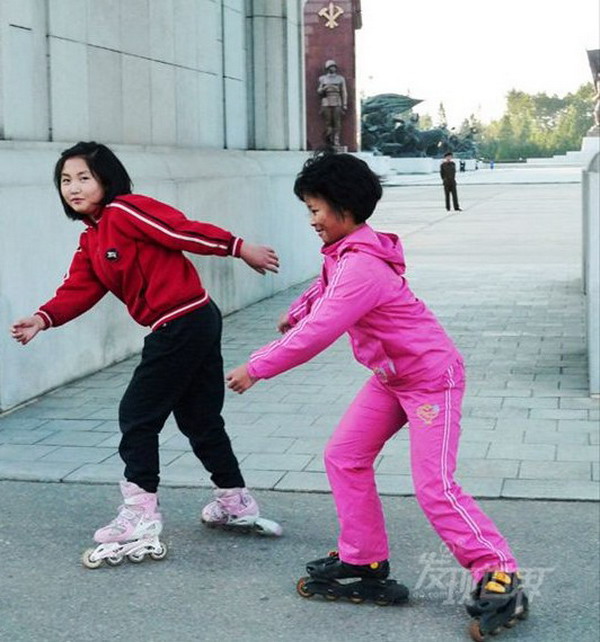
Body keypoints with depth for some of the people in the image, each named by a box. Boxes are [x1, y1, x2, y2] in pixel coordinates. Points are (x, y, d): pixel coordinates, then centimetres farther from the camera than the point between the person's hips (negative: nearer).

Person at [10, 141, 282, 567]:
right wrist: (43, 318, -12)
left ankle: (141, 515, 4)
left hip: (184, 322, -10)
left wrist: (239, 248, -14)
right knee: (199, 418, 18)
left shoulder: (126, 211, -12)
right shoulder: (91, 240, 16)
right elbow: (80, 289, 4)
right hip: (196, 324, 10)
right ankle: (237, 504, 31)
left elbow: (186, 231, -14)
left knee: (138, 415, -3)